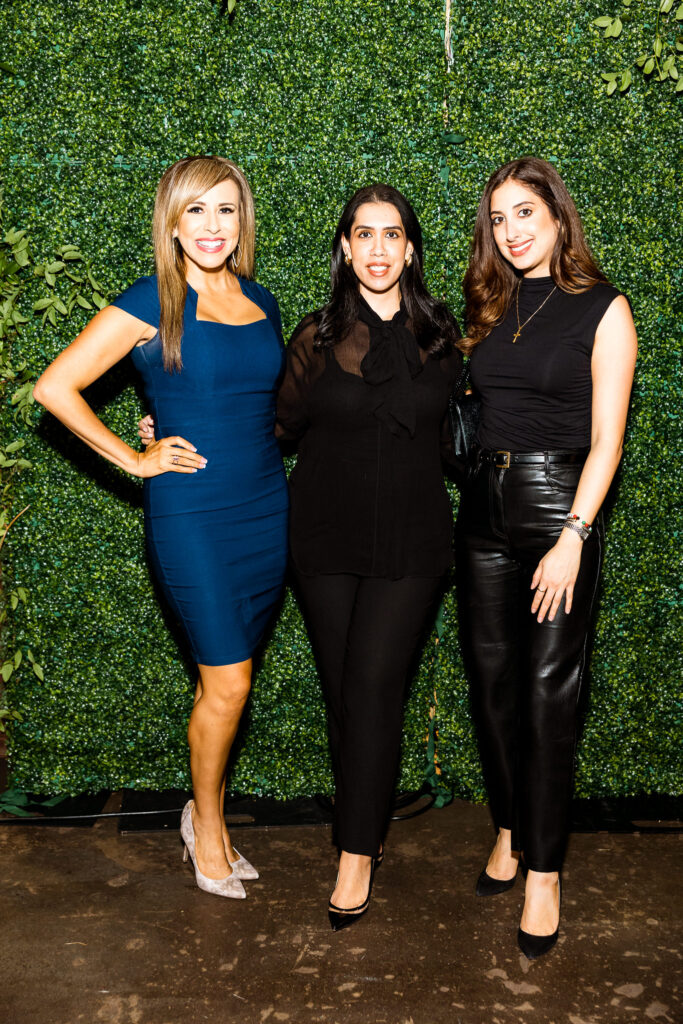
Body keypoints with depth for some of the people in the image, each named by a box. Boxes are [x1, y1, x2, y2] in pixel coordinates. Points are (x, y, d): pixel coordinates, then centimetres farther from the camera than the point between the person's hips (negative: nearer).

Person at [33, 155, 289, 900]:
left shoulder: (260, 302, 9)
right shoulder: (152, 303, -8)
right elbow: (54, 388, -11)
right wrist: (135, 460, -9)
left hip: (267, 511, 5)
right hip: (191, 517, -5)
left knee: (225, 681, 13)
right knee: (227, 685, -2)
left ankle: (208, 815, 32)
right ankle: (206, 821, 23)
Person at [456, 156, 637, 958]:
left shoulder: (602, 308, -4)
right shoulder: (490, 307, 11)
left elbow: (605, 441, -9)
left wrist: (573, 538, -16)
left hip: (557, 507, -5)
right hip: (484, 507, 5)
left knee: (548, 694, 0)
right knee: (492, 682, 11)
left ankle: (544, 870, 13)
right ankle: (510, 829, 29)